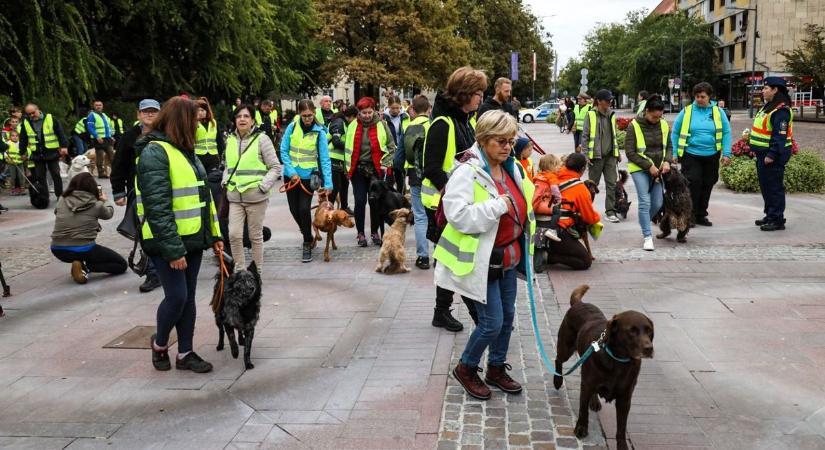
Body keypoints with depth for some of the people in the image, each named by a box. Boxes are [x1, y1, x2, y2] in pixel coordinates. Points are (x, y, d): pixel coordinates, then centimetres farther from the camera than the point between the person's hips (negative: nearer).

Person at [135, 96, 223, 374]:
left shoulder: (184, 150, 14)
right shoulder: (155, 153, -14)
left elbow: (201, 195, 19)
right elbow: (158, 207, -21)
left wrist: (214, 234, 14)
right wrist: (172, 249, -23)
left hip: (192, 237, 8)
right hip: (169, 241, -8)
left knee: (188, 297, 11)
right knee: (177, 296, -4)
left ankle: (185, 353, 21)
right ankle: (159, 343, 22)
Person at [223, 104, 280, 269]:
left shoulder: (261, 139, -6)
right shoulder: (230, 140, 9)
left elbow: (274, 167, -4)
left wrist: (263, 186, -13)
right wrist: (226, 181, 6)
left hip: (255, 196, -4)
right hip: (234, 196, 4)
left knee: (255, 236, 6)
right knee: (234, 235, -3)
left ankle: (257, 271, 19)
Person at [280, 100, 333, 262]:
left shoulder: (319, 132, -11)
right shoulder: (292, 127, -6)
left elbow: (325, 158, -13)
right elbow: (284, 151, -3)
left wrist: (328, 183, -20)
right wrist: (292, 172, -13)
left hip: (309, 176, -3)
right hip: (292, 174, 3)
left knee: (304, 209, -12)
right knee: (294, 209, 9)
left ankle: (307, 244, 4)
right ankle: (309, 237, 33)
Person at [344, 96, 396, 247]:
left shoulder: (382, 125, -2)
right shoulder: (353, 126, 3)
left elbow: (391, 147, 3)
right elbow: (348, 148, 9)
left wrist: (385, 164, -4)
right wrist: (349, 167, 5)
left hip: (376, 169, -1)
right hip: (358, 169, 1)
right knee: (360, 201, -2)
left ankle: (375, 232, 18)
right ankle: (360, 233, 10)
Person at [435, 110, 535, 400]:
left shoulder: (512, 168, 6)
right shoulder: (467, 172, -19)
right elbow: (458, 216, -30)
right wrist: (498, 206, -28)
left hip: (508, 257, 8)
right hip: (482, 260, -8)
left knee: (507, 315, 16)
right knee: (492, 322, -5)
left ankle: (496, 368, 35)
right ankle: (466, 368, 20)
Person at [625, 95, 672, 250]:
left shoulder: (664, 125, 2)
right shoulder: (634, 126, -12)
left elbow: (669, 146, 13)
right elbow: (630, 152, -12)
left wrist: (667, 161, -7)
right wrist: (649, 166, -16)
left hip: (658, 170, 5)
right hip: (639, 169, -5)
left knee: (657, 203, 4)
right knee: (645, 202, -13)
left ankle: (644, 225, 31)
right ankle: (647, 237, -7)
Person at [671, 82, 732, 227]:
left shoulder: (718, 112, 4)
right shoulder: (686, 111, 0)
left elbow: (726, 133, 5)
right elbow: (675, 133, 4)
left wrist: (726, 154, -2)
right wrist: (674, 153, -1)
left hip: (711, 156, 3)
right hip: (691, 155, -2)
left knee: (707, 186, 9)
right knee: (693, 184, -10)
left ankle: (701, 215, 22)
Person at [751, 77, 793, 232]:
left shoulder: (781, 111, -17)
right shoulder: (768, 107, 15)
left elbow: (780, 136, -23)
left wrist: (772, 155, -26)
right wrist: (757, 150, 21)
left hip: (773, 156, -10)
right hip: (763, 154, 10)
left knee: (774, 188, -5)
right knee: (765, 187, 16)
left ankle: (777, 220, 0)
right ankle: (770, 215, 26)